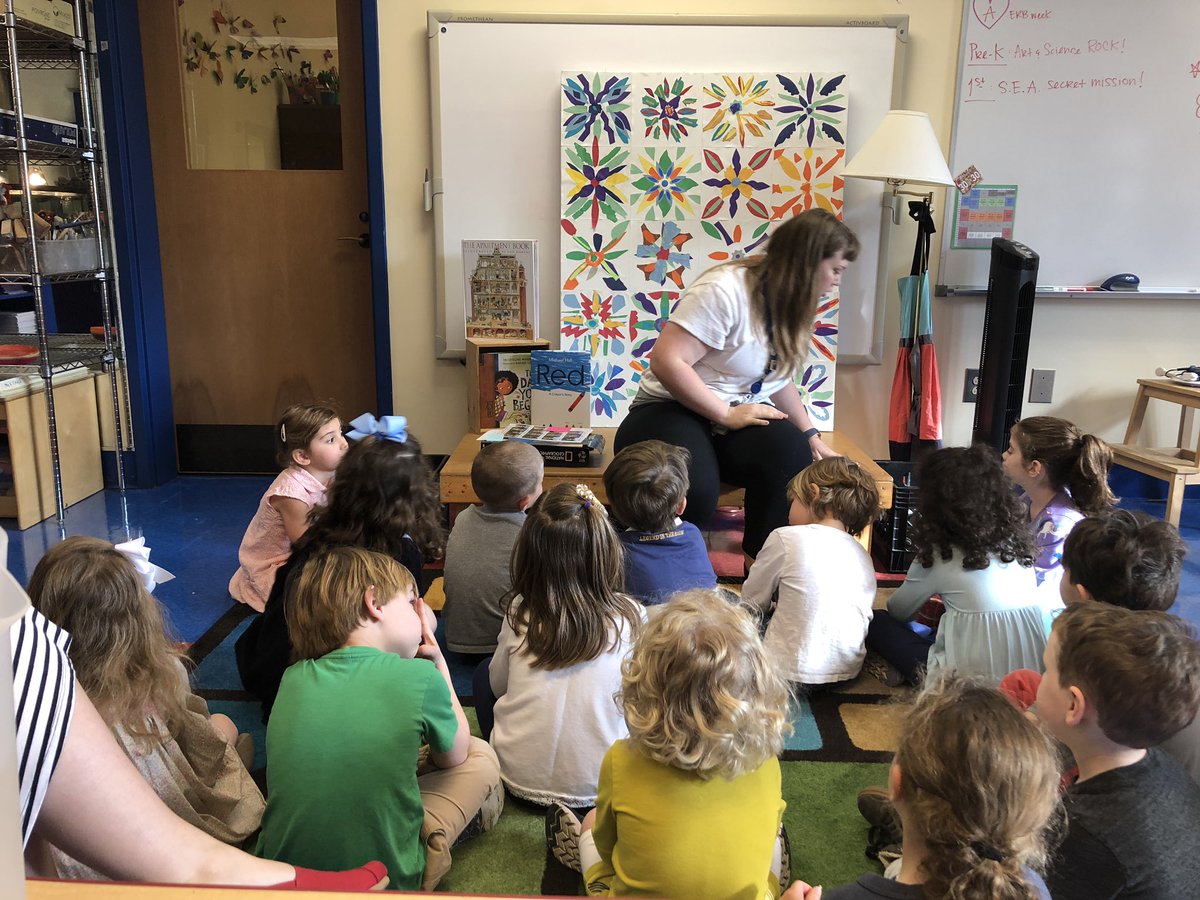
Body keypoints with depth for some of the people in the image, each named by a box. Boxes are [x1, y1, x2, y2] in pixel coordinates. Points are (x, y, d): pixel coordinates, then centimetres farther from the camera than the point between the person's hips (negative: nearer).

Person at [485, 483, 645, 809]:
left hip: (520, 779, 2)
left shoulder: (519, 614, -11)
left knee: (482, 674, 24)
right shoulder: (630, 618, -14)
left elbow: (498, 685, 6)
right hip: (599, 786, -1)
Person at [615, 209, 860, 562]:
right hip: (673, 411, -6)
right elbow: (666, 362, -24)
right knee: (694, 493, -37)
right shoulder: (726, 290, -18)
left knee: (793, 454, -28)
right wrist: (727, 414, -21)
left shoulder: (788, 302, 10)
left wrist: (811, 435, 10)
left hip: (742, 416, 7)